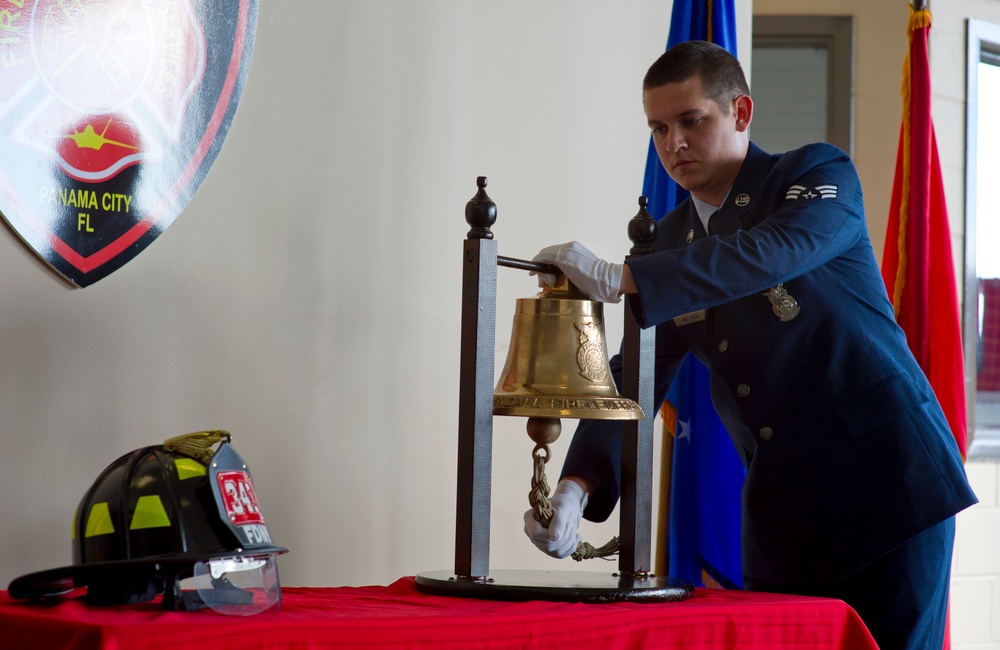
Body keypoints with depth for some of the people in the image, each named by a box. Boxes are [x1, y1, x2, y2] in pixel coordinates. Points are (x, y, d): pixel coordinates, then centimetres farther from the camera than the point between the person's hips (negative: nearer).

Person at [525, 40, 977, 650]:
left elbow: (771, 255, -26)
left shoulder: (820, 173, -5)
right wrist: (576, 487, -11)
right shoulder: (669, 245, 11)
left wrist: (618, 278, -33)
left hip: (885, 476, -5)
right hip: (783, 503, 5)